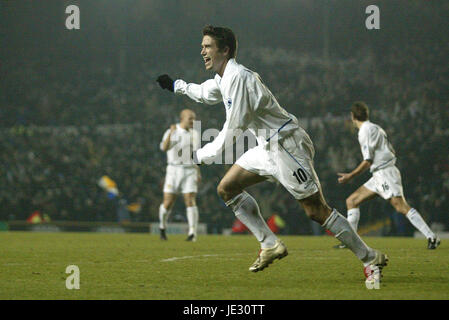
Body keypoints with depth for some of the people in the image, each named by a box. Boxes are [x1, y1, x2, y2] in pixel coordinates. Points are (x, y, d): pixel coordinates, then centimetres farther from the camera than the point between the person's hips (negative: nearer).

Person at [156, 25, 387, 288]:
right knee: (227, 188, 8)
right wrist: (177, 86, 38)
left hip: (287, 145, -10)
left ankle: (371, 259, -5)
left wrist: (204, 155, -14)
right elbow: (206, 94, 37)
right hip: (267, 147, 10)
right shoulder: (224, 78, 12)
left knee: (317, 210, -11)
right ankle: (271, 245, 11)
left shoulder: (239, 77, -19)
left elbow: (234, 127, -21)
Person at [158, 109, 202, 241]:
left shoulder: (195, 134, 11)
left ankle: (192, 233, -12)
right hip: (174, 170, -2)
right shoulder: (171, 132, -3)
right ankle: (162, 227, 24)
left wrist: (198, 172, 16)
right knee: (168, 203, -1)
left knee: (191, 202, -10)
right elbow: (164, 147, -22)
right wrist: (171, 133, -36)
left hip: (190, 171, 2)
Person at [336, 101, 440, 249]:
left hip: (385, 174, -10)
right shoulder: (375, 128, 18)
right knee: (352, 201, 10)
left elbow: (367, 161, -15)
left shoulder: (366, 131, -10)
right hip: (378, 176, 10)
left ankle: (431, 237, -21)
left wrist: (350, 176, -7)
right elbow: (391, 152, 18)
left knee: (401, 207, -18)